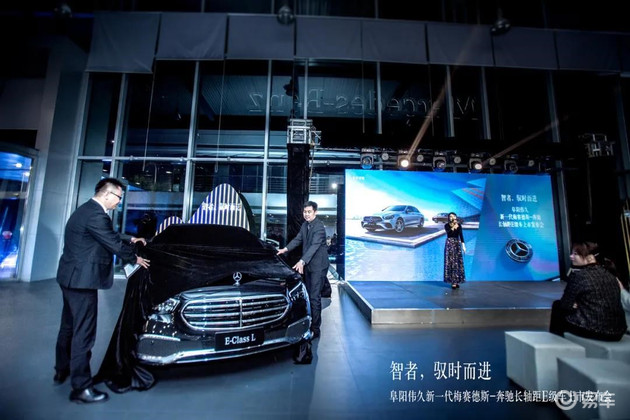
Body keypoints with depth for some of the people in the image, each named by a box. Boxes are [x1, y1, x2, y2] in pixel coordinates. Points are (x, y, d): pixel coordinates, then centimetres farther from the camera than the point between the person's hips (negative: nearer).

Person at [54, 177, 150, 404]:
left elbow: (109, 237, 18)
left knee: (68, 327, 23)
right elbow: (114, 244, -18)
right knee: (83, 333, -1)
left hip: (71, 277, 11)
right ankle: (81, 388, 10)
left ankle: (62, 371, 40)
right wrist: (135, 258, -3)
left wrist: (130, 241, 23)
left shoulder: (86, 209, 11)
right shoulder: (96, 215, -23)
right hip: (81, 280, -11)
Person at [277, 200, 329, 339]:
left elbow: (314, 246, -29)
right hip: (308, 265, 8)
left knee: (314, 297, -6)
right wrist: (286, 248, 1)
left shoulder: (319, 227, -19)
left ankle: (315, 329, 4)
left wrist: (302, 261, -38)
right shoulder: (305, 225, 8)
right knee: (309, 295, 17)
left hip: (318, 266, -8)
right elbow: (298, 239, 14)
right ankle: (309, 322, 32)